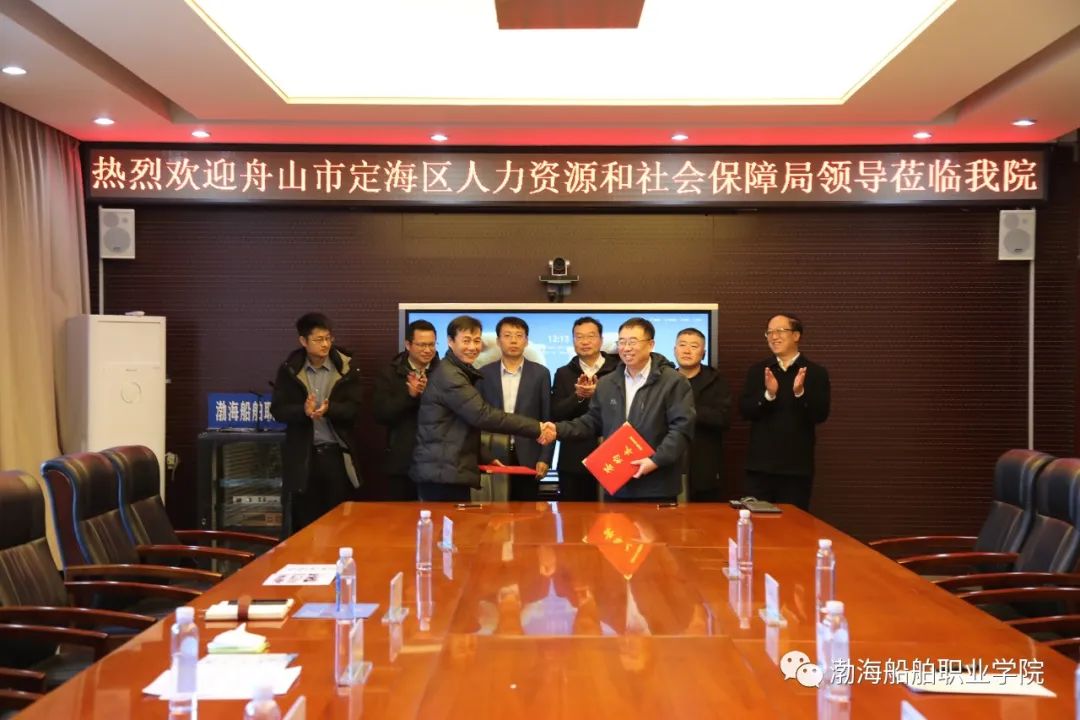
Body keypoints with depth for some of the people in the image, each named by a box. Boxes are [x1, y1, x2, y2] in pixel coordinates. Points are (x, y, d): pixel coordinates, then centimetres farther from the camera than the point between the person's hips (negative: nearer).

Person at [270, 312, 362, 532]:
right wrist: (303, 410, -21)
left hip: (337, 453, 0)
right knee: (304, 522, 7)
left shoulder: (346, 367, 0)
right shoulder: (289, 369, 2)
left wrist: (329, 409, -25)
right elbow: (278, 410, -1)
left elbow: (354, 408, -5)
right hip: (302, 455, 1)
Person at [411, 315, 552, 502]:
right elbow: (482, 415, -23)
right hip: (442, 473, -10)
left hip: (446, 472, 10)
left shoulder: (459, 373, 19)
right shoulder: (448, 375, -14)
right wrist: (537, 428, -22)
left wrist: (484, 458, 13)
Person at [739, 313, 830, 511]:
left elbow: (820, 415, -8)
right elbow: (744, 410, -3)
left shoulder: (816, 373, 0)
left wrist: (800, 393, -25)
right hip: (760, 465, 2)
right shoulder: (757, 370, 6)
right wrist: (768, 394, -20)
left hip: (797, 467, -1)